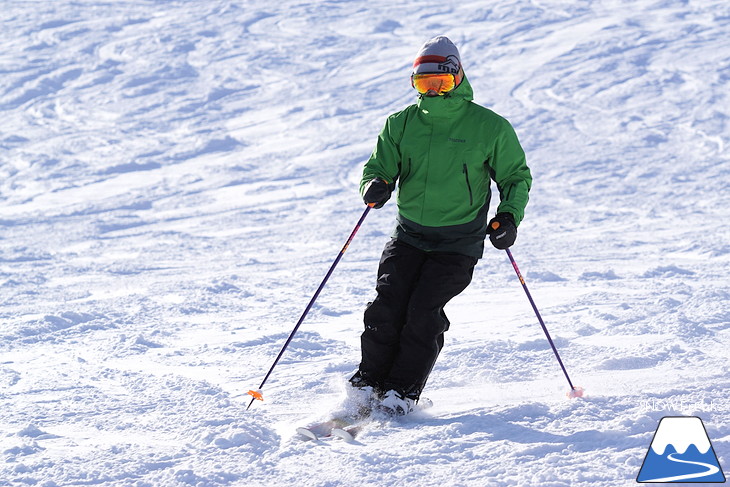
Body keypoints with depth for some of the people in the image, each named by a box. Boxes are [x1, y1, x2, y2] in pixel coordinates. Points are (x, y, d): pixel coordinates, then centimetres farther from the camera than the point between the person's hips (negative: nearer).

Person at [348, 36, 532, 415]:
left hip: (458, 243, -3)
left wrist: (509, 215, -11)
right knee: (388, 303, -14)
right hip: (409, 235, 3)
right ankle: (369, 381, -1)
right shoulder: (402, 125, 5)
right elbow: (379, 166, 10)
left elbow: (516, 177, 7)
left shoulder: (489, 127, -3)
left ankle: (403, 391, -8)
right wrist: (375, 185, -15)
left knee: (424, 309, -17)